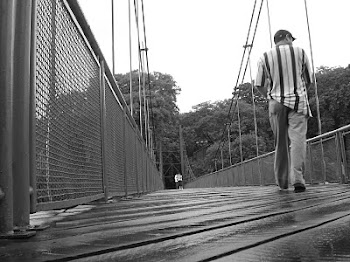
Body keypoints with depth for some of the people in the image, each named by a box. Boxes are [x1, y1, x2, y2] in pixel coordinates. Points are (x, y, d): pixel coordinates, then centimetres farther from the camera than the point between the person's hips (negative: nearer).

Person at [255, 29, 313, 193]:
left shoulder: (265, 57, 4)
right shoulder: (300, 52, 5)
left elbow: (259, 85, 3)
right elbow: (309, 80, 9)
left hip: (276, 102, 1)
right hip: (298, 101, -1)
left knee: (281, 143, 9)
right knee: (298, 139, -4)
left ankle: (282, 181, 17)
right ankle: (297, 178, -17)